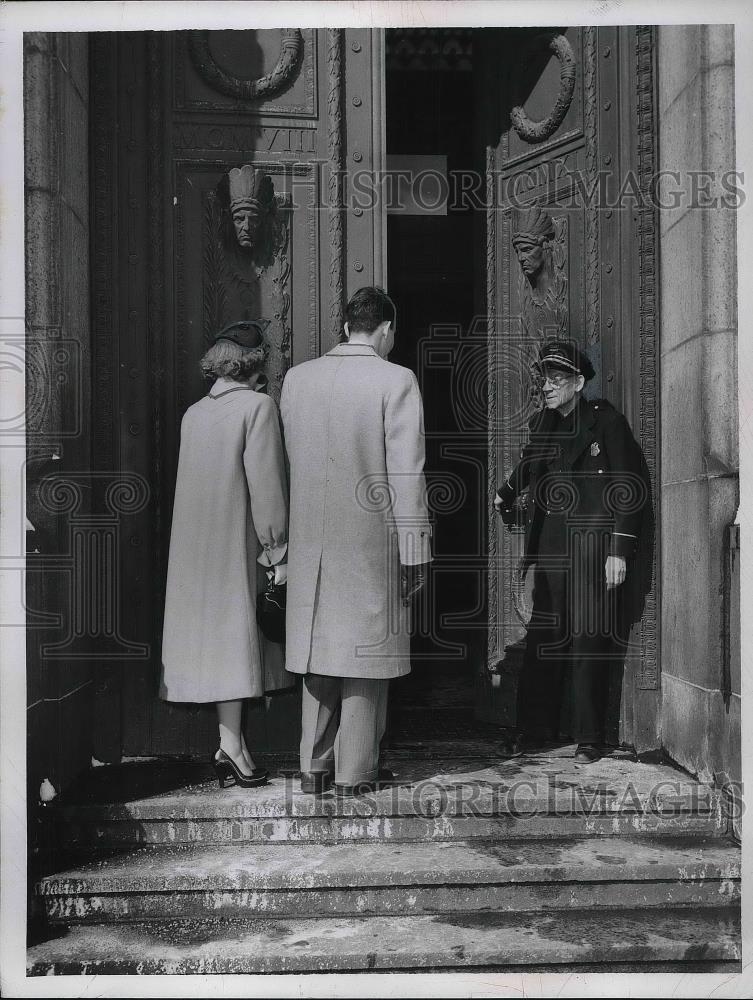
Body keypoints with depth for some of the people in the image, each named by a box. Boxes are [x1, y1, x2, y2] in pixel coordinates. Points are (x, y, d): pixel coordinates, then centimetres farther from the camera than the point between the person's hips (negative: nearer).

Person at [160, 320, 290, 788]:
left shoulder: (194, 413, 10)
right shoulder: (258, 405, -8)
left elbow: (202, 481, 9)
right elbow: (265, 485, -13)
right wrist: (279, 553, -9)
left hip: (197, 546, 6)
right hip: (237, 542, -6)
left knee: (214, 635, 8)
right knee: (235, 635, -3)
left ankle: (234, 744, 14)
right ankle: (232, 746, -3)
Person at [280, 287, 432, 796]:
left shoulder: (296, 378, 4)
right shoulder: (396, 381, -10)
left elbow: (295, 460, 10)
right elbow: (406, 473, -11)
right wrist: (415, 550, -7)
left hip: (311, 536, 5)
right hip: (372, 533, -4)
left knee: (320, 643, 13)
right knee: (365, 646, 5)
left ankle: (315, 768, 19)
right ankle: (354, 772, 10)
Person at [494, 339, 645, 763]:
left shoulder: (607, 421, -4)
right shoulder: (543, 425, 13)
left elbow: (630, 489, -8)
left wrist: (620, 551, -12)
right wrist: (506, 495, 40)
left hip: (593, 547, -5)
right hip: (552, 545, 5)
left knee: (588, 641, -4)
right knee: (544, 638, 5)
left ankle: (590, 739, 5)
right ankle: (537, 729, 16)